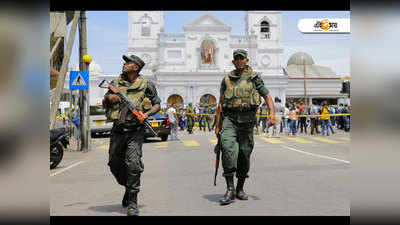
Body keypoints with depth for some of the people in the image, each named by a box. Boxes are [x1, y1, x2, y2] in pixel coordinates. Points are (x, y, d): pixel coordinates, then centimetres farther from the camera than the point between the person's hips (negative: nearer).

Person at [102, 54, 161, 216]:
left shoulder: (146, 84, 1)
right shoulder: (116, 82, 11)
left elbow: (157, 104, 6)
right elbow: (104, 103, 19)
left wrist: (147, 113, -13)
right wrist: (109, 98, -4)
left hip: (135, 131, -5)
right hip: (117, 130, 5)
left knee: (133, 164, -16)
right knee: (115, 164, 12)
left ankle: (132, 202, -5)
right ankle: (128, 187, 39)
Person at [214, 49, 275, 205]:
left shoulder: (254, 78, 10)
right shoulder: (227, 79, 15)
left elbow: (267, 97, 7)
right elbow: (220, 103, 17)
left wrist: (272, 113, -11)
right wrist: (218, 124, 13)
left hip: (247, 119, 0)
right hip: (229, 118, 0)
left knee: (244, 154, 4)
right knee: (228, 148, -21)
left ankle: (240, 189, 20)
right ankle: (230, 189, -20)